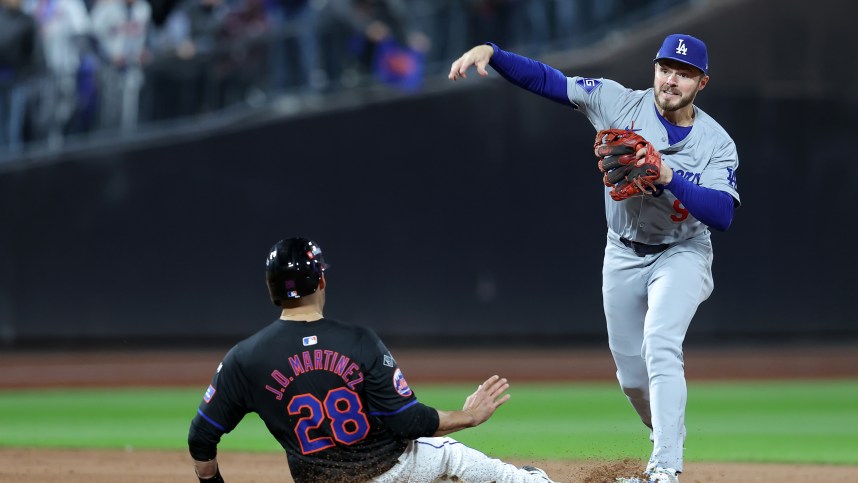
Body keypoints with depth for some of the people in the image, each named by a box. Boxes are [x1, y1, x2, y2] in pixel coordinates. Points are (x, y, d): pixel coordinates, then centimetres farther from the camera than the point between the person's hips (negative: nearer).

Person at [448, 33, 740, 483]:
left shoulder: (717, 143, -16)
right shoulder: (621, 104, -11)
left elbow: (722, 215, -28)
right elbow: (545, 79, -13)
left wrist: (669, 177, -39)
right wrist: (490, 52, -27)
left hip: (681, 255, -4)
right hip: (623, 256, 4)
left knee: (660, 345, -27)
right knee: (631, 371, 10)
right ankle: (666, 437, 38)